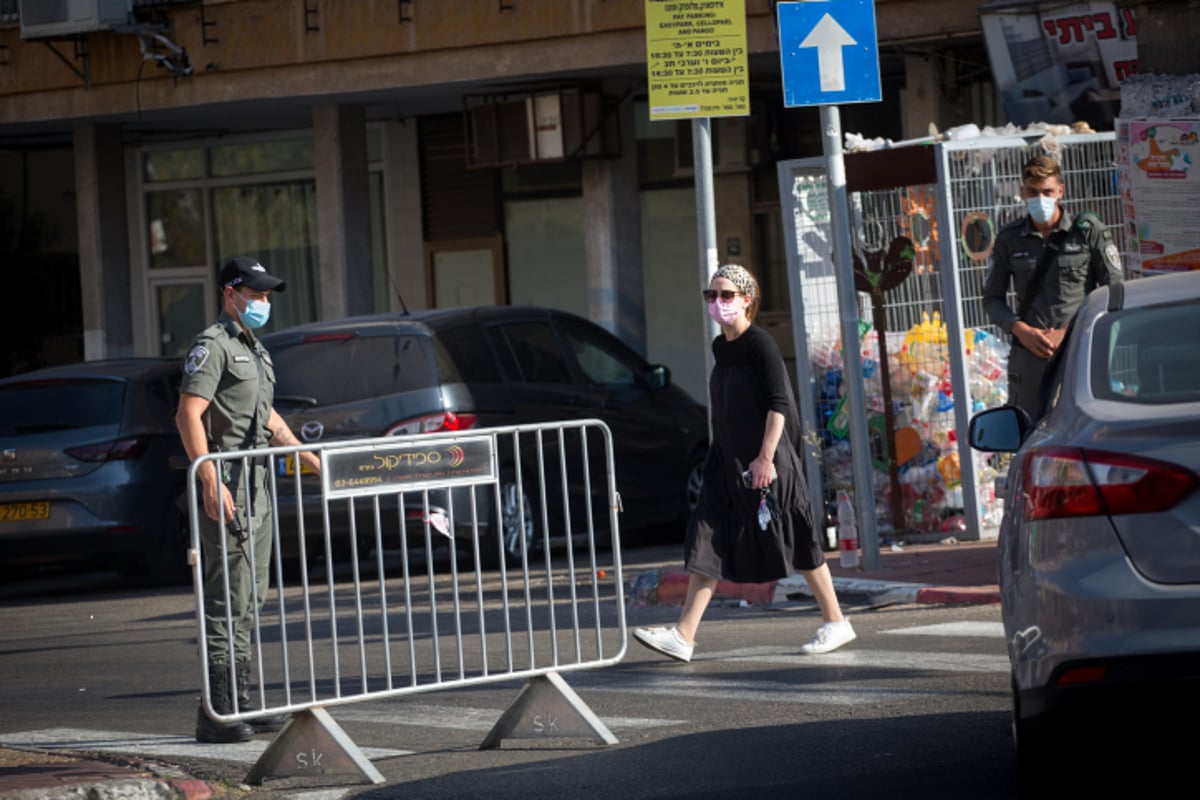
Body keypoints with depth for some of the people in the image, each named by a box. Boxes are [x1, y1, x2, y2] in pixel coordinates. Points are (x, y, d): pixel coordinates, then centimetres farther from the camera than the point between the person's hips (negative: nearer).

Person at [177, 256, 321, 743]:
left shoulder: (255, 351, 21)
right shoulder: (213, 345, -9)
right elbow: (188, 414, -19)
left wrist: (314, 463, 30)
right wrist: (210, 481, -28)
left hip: (257, 488, 10)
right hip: (226, 490, -10)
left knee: (250, 599, 11)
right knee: (227, 601, -11)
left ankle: (240, 704, 17)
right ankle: (215, 715, -12)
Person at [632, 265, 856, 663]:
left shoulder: (760, 344, -11)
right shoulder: (720, 347, 13)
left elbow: (779, 404, -16)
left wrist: (765, 457, -21)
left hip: (765, 460, -8)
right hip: (728, 462, 8)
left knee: (795, 542, 1)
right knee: (707, 544, -1)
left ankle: (836, 623, 15)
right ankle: (683, 637, -5)